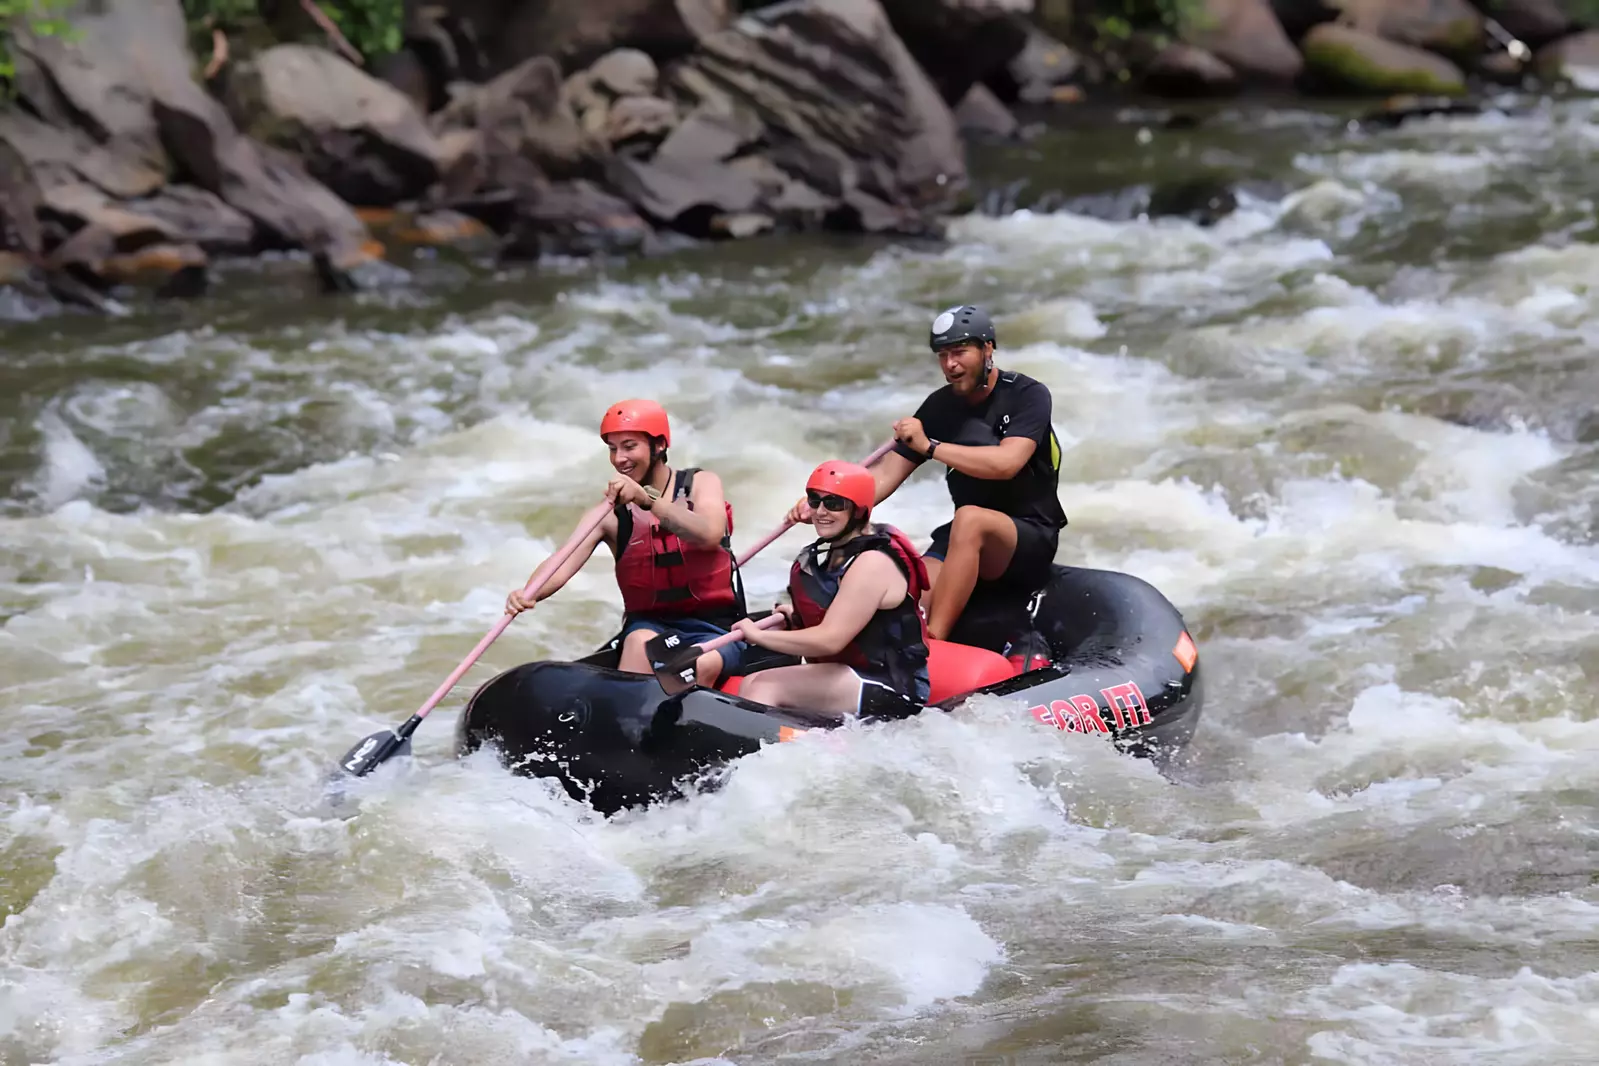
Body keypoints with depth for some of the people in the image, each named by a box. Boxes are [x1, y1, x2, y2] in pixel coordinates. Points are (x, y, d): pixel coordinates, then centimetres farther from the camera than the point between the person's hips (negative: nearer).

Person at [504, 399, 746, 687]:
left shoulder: (702, 483, 0)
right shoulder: (611, 513, 1)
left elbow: (710, 534, -22)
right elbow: (564, 563, -14)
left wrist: (647, 499, -32)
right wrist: (528, 593, -36)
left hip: (716, 629, -1)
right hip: (650, 624, 1)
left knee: (705, 664, -34)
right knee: (642, 642, -34)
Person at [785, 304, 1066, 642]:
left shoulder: (1028, 395, -9)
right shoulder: (940, 407, 6)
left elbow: (1006, 463, -26)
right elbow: (888, 474, 1)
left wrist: (930, 446, -25)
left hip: (1032, 539, -6)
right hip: (966, 541, 6)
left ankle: (933, 642, -41)